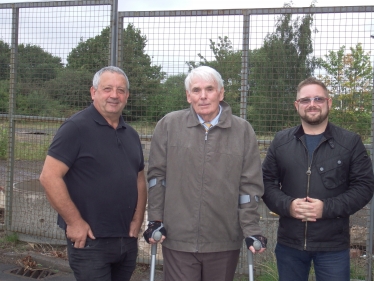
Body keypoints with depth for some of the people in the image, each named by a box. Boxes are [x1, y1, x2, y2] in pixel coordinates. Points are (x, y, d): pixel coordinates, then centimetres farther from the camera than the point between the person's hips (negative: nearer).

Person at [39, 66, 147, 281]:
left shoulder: (131, 134, 12)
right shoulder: (77, 127, -10)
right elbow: (49, 177, -15)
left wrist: (137, 220, 6)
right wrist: (74, 222, -16)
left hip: (128, 240, 7)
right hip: (90, 240, -7)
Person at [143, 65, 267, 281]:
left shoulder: (243, 130, 1)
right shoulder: (169, 125, 0)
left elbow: (250, 185, 1)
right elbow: (157, 175, 4)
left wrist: (251, 229, -2)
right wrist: (156, 219, 1)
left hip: (225, 241, 1)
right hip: (178, 239, -1)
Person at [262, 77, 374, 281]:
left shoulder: (350, 142, 0)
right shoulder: (280, 141, 6)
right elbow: (266, 182, 6)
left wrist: (327, 208, -16)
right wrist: (287, 205, -13)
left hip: (333, 245, -2)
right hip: (289, 243, 2)